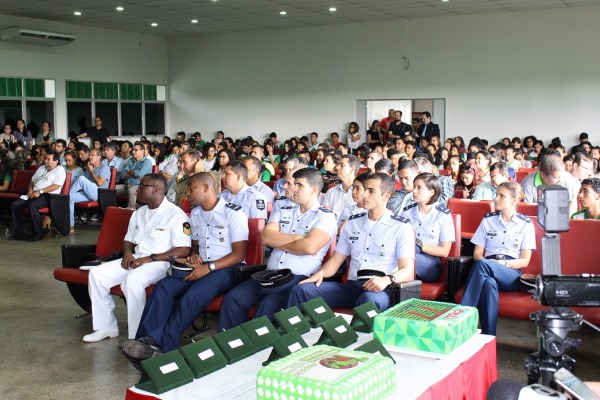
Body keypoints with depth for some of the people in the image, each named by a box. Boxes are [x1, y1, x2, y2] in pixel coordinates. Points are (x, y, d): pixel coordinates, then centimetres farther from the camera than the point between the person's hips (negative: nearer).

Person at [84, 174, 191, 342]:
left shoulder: (175, 215, -10)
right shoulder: (138, 213, 17)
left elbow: (184, 250, -17)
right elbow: (128, 240, 24)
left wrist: (151, 259, -21)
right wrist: (127, 253, -2)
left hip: (161, 263, -8)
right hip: (135, 260, 8)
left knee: (132, 279, -36)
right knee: (96, 273, -8)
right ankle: (106, 326, 2)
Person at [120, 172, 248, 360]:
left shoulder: (234, 213, -7)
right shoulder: (195, 213, 17)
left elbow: (239, 254, -12)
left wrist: (209, 268, -23)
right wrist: (193, 254, 2)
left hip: (226, 269, -6)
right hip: (201, 267, 7)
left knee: (192, 297, -35)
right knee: (163, 286, -23)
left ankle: (162, 346, -34)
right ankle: (149, 339, -36)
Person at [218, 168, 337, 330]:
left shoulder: (325, 217, 2)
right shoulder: (282, 212, 18)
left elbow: (309, 247, -15)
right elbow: (267, 237, 1)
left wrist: (278, 242, -1)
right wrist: (298, 237, -6)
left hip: (300, 279, -5)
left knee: (268, 306, -31)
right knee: (233, 298, -15)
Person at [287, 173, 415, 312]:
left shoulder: (402, 227, 3)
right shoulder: (353, 223, 19)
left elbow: (408, 272, -6)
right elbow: (336, 260, 20)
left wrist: (387, 279, -28)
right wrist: (321, 273, -4)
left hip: (381, 290, -4)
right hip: (351, 286, 5)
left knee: (369, 300, -42)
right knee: (301, 289, -18)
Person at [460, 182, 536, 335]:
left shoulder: (526, 225, 10)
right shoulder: (488, 220, 17)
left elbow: (524, 261, 4)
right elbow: (477, 253, 12)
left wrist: (503, 263, -14)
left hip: (512, 275, -2)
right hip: (488, 271, 2)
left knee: (482, 264, -36)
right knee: (489, 283, -39)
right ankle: (488, 338, -42)